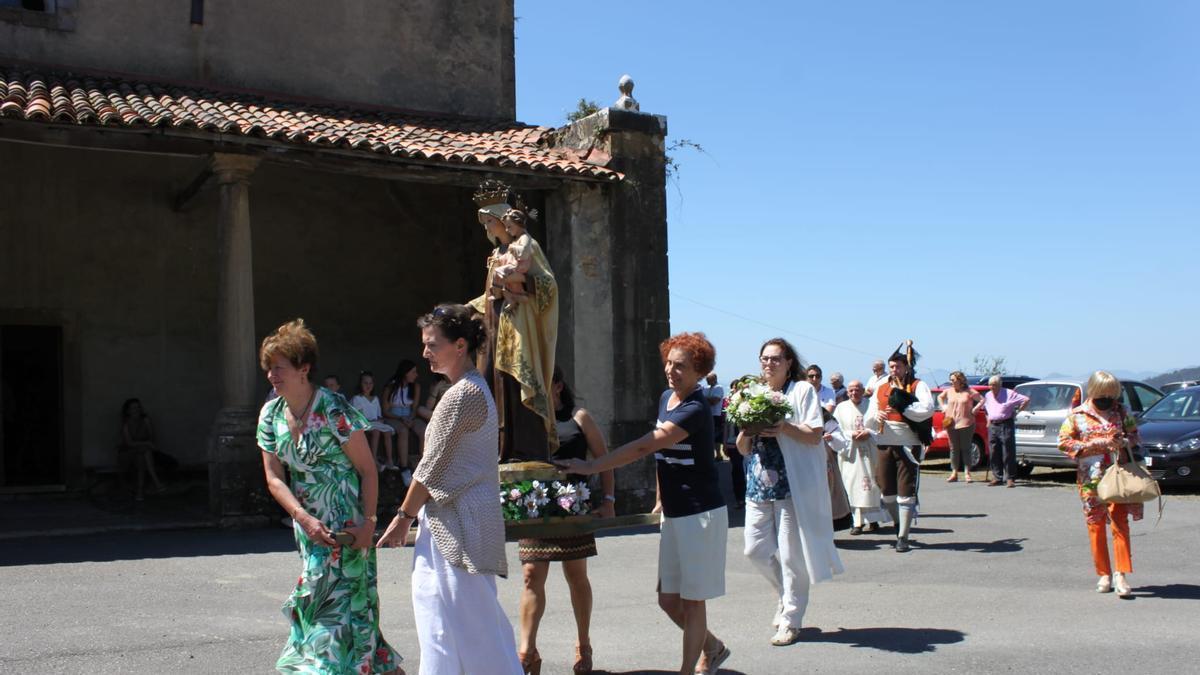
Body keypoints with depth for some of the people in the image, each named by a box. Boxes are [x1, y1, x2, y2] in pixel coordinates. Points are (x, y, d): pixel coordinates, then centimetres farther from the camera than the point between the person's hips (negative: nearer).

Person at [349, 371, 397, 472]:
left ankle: (389, 460, -29)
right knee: (375, 431, -37)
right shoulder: (357, 399, 4)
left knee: (387, 431, -26)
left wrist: (380, 420, 1)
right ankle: (374, 460, -40)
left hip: (376, 424, 5)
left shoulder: (375, 399, 23)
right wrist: (368, 421, -15)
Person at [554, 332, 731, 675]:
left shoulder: (695, 410, -20)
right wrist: (661, 499, 17)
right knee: (668, 598, 13)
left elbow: (644, 446, -27)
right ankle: (712, 647, 35)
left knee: (692, 598, 1)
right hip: (675, 514, 8)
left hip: (701, 514, -8)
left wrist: (590, 467, -28)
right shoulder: (665, 399, 7)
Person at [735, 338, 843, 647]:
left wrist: (784, 428, -22)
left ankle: (791, 619, 9)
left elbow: (815, 436, -8)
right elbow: (743, 449, 16)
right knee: (755, 549, 5)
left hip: (794, 485, -6)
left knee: (790, 553, -3)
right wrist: (745, 433, -6)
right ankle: (786, 594, 30)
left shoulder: (802, 390, 1)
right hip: (759, 484, 6)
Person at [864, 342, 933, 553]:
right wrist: (876, 417, -9)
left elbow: (928, 410, -17)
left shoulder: (918, 386, 2)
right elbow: (868, 421, 13)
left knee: (906, 491, -3)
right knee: (886, 489, 7)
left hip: (908, 445, -4)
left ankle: (902, 537, 4)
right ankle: (899, 523, 32)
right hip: (885, 444, 4)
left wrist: (901, 407, -16)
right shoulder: (881, 389, 16)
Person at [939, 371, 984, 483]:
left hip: (965, 424, -3)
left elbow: (982, 400, 0)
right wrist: (943, 407, 15)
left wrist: (974, 409, -6)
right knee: (953, 449, 5)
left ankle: (967, 473, 4)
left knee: (965, 449, 0)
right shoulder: (949, 391, 10)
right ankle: (954, 473, 9)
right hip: (951, 424, 3)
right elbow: (940, 397, 28)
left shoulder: (969, 392, -2)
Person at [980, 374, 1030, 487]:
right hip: (992, 426, 6)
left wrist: (1016, 412, -7)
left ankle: (1010, 478, -4)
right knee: (994, 454, 4)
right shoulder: (988, 395, 14)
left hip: (1006, 425, -6)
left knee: (1008, 453, -6)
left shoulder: (1009, 394, -3)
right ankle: (997, 477, 10)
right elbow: (983, 407, 32)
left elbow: (1026, 400, -6)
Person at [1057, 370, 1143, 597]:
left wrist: (1126, 441, -8)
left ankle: (1121, 574, -9)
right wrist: (1096, 444, -13)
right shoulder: (1077, 415, 2)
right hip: (1091, 478, -1)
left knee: (1120, 522, -9)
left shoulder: (1120, 412, 9)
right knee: (1096, 526, 3)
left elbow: (1134, 434, 16)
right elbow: (1063, 442, -4)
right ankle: (1104, 574, 14)